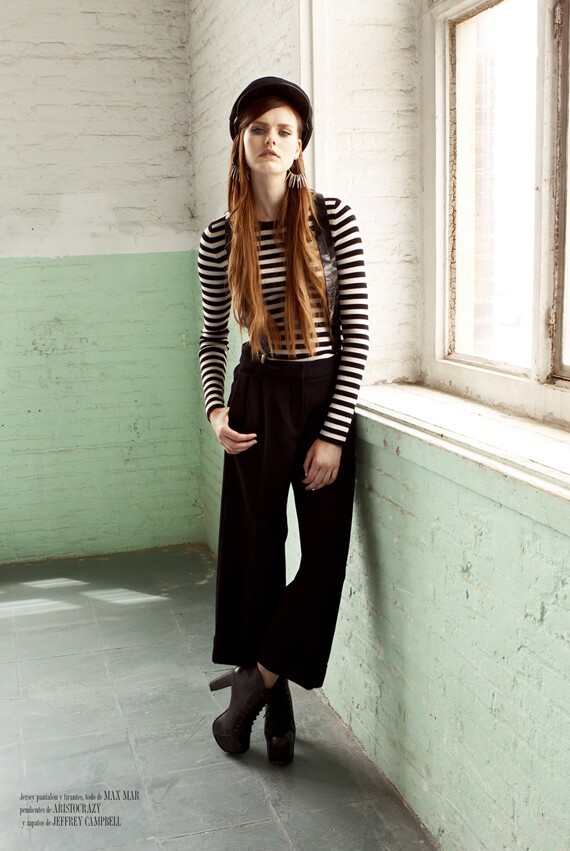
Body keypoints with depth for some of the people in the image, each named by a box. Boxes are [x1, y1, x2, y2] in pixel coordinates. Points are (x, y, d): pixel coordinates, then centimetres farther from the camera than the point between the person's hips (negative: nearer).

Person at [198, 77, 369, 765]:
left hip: (326, 399, 0)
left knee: (326, 557, -1)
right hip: (256, 402, 1)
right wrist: (215, 408, -7)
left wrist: (333, 433, -11)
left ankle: (255, 680, 21)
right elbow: (212, 334, 10)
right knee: (255, 553, 7)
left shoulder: (332, 219, -6)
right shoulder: (220, 238, -1)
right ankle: (275, 706, 26)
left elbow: (356, 331, -7)